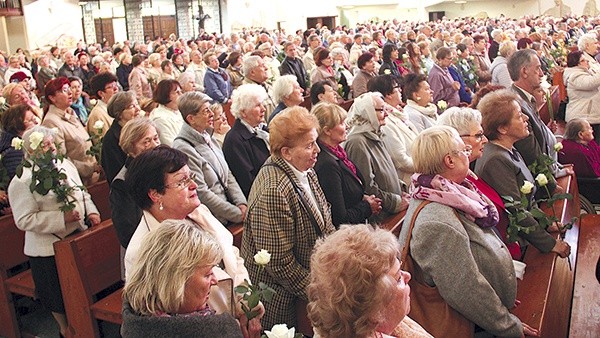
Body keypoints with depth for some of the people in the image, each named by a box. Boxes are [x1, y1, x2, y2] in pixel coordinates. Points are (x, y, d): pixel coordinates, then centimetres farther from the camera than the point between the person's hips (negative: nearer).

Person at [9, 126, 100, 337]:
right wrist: (62, 218, -25)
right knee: (58, 296, 11)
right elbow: (24, 220, -20)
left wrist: (91, 211, -2)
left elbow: (82, 194, 16)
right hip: (49, 249, -6)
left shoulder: (65, 164, 6)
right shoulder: (22, 181, -16)